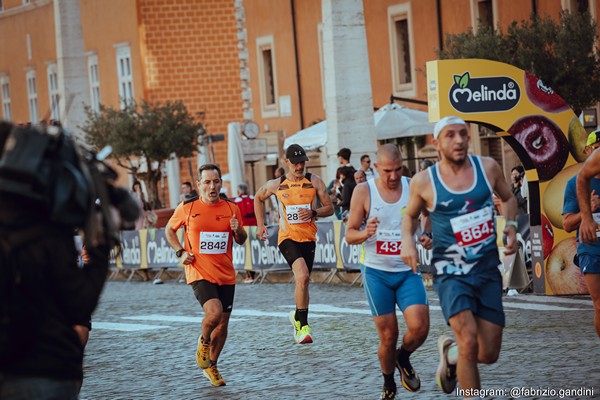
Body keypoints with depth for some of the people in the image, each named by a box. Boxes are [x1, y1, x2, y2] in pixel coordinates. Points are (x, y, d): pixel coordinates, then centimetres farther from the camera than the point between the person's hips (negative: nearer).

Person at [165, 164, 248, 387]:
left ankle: (211, 366, 29)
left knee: (223, 324, 8)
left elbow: (241, 241, 15)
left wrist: (238, 230, -9)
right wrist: (180, 252, -2)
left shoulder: (231, 209, 3)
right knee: (214, 312, -26)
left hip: (226, 275, 4)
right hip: (199, 273, -4)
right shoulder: (187, 208, -4)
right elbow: (169, 230, 13)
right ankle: (204, 341, 7)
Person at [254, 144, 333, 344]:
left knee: (303, 281, 11)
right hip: (288, 237, -3)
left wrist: (313, 212, -16)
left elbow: (329, 208, 4)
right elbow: (258, 198, 22)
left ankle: (298, 317, 37)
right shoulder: (276, 185, 2)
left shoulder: (314, 181, 2)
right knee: (302, 276, -24)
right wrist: (260, 225, 15)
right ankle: (303, 326, -19)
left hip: (309, 238, 3)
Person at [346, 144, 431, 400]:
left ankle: (403, 359, 17)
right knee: (388, 336, -1)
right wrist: (365, 234, -22)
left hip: (408, 271, 1)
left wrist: (428, 238, -14)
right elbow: (349, 234, 1)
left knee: (419, 327, -16)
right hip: (377, 272, -1)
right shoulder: (364, 191, -4)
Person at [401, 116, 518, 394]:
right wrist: (407, 240, -7)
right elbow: (410, 215, 12)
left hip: (488, 270, 3)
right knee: (469, 341, -24)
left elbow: (507, 198, 19)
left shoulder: (488, 167, -1)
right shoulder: (424, 181, -7)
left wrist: (511, 225, 1)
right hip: (451, 272, -3)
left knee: (489, 355, 4)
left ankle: (450, 352, 37)